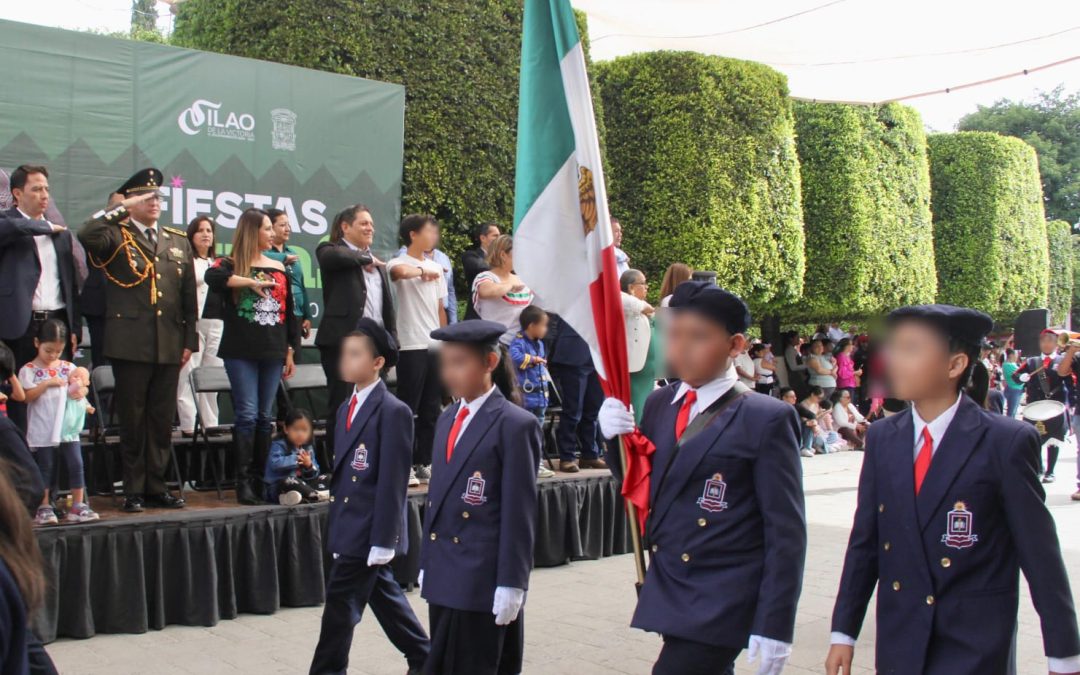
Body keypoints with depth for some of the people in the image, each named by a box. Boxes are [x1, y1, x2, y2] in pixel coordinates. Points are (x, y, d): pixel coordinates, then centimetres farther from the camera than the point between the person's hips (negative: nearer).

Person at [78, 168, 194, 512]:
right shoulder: (116, 237, 2)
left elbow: (189, 296, 13)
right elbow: (86, 235, -22)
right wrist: (121, 209, -12)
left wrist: (190, 340, 8)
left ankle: (156, 486, 18)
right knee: (132, 420, 3)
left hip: (170, 346, 4)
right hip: (130, 344, -4)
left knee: (163, 421, 8)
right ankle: (134, 490, 12)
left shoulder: (179, 242, 14)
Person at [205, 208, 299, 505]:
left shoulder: (279, 269, 14)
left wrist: (291, 350, 14)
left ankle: (261, 479, 12)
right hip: (241, 352, -4)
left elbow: (289, 312, 17)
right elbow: (212, 277, -24)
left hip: (273, 352, 4)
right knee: (247, 415, -7)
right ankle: (243, 481, -1)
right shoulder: (231, 265, 1)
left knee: (265, 417, 6)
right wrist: (251, 282, -21)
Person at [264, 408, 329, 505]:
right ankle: (317, 495, -25)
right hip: (278, 487, -7)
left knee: (328, 478, 1)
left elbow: (313, 475, 8)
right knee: (288, 482, -39)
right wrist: (295, 459, -18)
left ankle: (306, 495, -27)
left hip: (301, 485, 7)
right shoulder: (279, 445, -8)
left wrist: (309, 465, -14)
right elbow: (275, 463, -28)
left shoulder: (308, 448, 9)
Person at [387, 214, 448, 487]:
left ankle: (424, 464, 17)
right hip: (411, 347, -7)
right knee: (407, 409, -3)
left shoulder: (436, 268, 16)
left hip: (435, 347, 7)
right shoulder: (399, 263, -6)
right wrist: (422, 270, -13)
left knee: (431, 410, 9)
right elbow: (400, 271, -32)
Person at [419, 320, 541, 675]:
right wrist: (427, 565, 15)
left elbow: (519, 513, -12)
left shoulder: (515, 425, -10)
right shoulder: (448, 419, 13)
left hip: (483, 583, -7)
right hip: (443, 578, 7)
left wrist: (511, 586, -14)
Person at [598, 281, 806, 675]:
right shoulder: (659, 404, 7)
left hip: (722, 603, -6)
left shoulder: (766, 420, -10)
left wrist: (774, 625, -13)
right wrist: (618, 440, -5)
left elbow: (786, 532, -11)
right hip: (668, 593, 6)